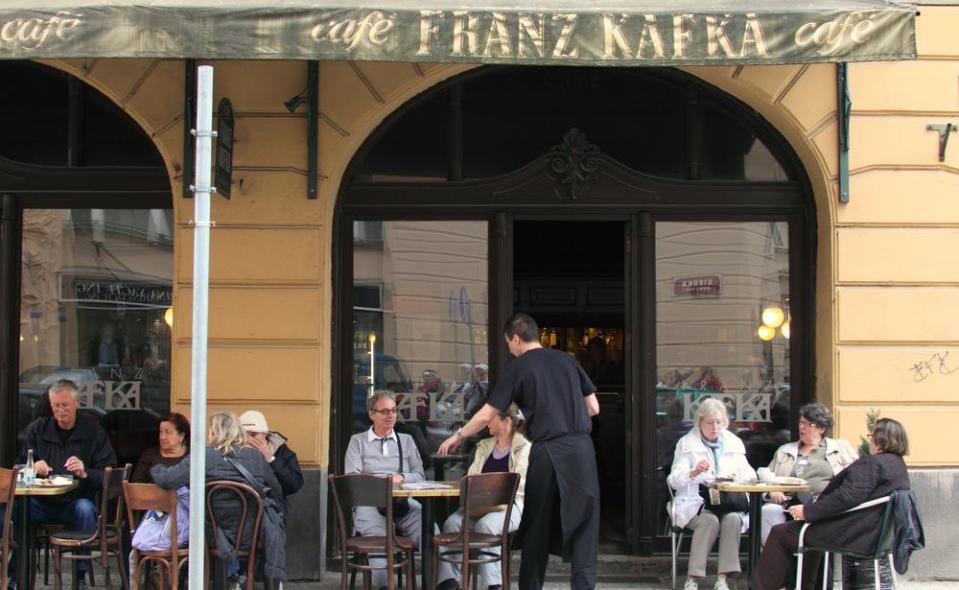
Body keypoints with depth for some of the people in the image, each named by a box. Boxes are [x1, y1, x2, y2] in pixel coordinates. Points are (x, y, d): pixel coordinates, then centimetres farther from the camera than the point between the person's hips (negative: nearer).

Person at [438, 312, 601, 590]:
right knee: (582, 526, 3)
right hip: (581, 448, 2)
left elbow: (486, 415, 3)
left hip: (547, 452, -2)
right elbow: (594, 408, 13)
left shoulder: (518, 367, 2)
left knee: (537, 528, 11)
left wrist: (458, 436, 18)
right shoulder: (567, 360, 11)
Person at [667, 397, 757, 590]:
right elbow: (673, 480, -3)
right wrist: (694, 472, -24)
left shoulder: (734, 443, 16)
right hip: (695, 503, -2)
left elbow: (750, 475, 13)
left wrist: (738, 476, -11)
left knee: (733, 519, -31)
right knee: (710, 520, -34)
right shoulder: (686, 444, 6)